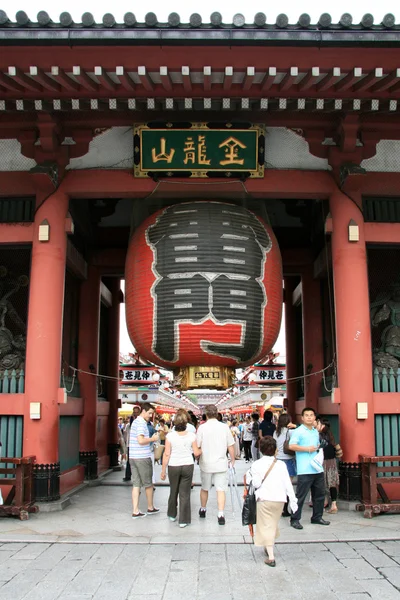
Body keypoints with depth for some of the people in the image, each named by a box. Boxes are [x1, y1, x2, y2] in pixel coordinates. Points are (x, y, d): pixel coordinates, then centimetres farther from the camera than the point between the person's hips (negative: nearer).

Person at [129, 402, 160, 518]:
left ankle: (135, 511, 6)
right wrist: (152, 439, -10)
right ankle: (150, 508, 23)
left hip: (133, 457, 8)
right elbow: (141, 440, -25)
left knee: (136, 484, 6)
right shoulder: (141, 423, -15)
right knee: (148, 484, 9)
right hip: (143, 458, -8)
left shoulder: (135, 422, 15)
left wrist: (151, 438, 13)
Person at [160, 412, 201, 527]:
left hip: (173, 466, 0)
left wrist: (163, 470, -1)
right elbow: (196, 453, -4)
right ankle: (183, 520, 9)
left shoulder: (170, 435, -10)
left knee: (173, 491, 20)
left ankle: (172, 515, 37)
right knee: (185, 493, 6)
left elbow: (166, 454, -8)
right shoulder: (191, 435, -7)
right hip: (188, 466, 0)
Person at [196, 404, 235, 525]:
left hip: (206, 464, 1)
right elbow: (231, 446, -1)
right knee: (221, 489, 3)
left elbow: (197, 447, -5)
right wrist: (232, 460, 13)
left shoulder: (202, 427, -8)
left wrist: (198, 459, 14)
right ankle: (221, 515, -5)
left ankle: (203, 510, 35)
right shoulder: (224, 427, -5)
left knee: (204, 488, 18)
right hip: (221, 464, 0)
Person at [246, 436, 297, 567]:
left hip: (264, 499, -3)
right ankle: (269, 548, 38)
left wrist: (249, 475, 5)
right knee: (273, 525, 21)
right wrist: (293, 500, 5)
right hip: (279, 499, 3)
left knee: (266, 527, 2)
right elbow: (288, 483, 0)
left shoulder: (256, 465, -6)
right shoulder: (281, 464, 0)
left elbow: (256, 483, -11)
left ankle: (271, 556, -5)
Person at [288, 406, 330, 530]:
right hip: (305, 470, -8)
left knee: (320, 494, 14)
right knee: (300, 496, -3)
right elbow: (291, 446, -18)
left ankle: (317, 517, 28)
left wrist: (318, 448, 9)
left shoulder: (316, 432, 17)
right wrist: (307, 449, -16)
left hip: (318, 469, 8)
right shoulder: (298, 431, -7)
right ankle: (295, 519, 7)